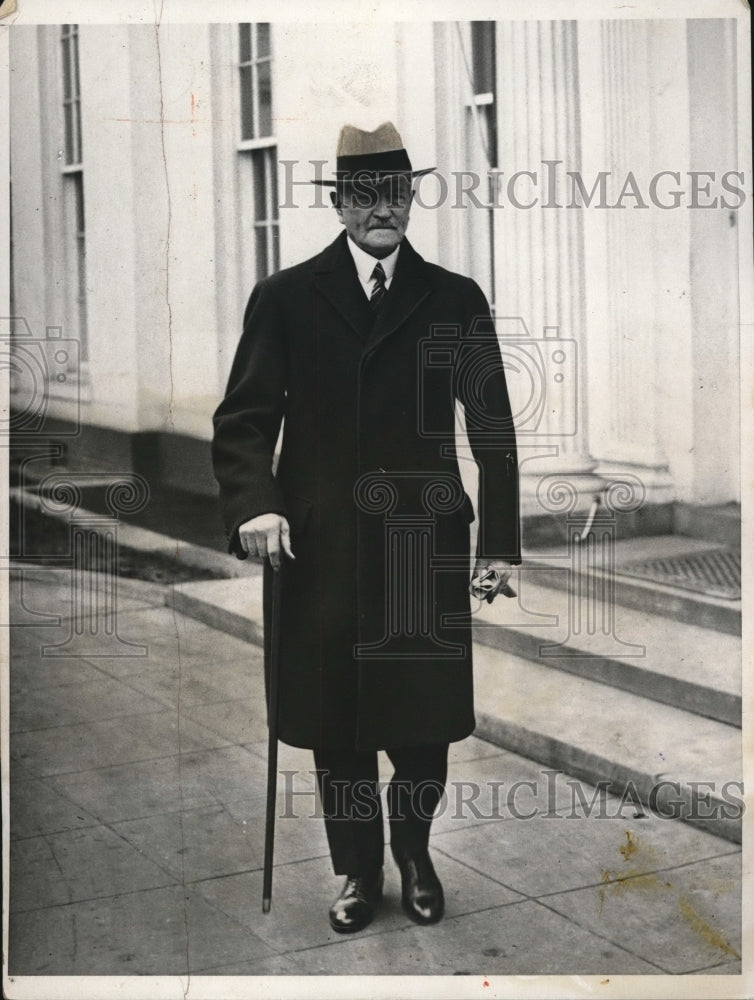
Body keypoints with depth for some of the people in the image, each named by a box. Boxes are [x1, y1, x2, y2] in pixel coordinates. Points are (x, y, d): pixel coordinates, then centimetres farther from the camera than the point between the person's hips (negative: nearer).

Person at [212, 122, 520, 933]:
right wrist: (252, 504, -14)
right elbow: (243, 418, 3)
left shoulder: (456, 300, 6)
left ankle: (414, 852, 32)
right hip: (321, 549, 0)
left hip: (426, 547, 0)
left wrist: (501, 541, 1)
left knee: (426, 715, 6)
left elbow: (493, 426, 6)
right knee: (336, 726, 7)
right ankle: (357, 871, 27)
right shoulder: (285, 297, 5)